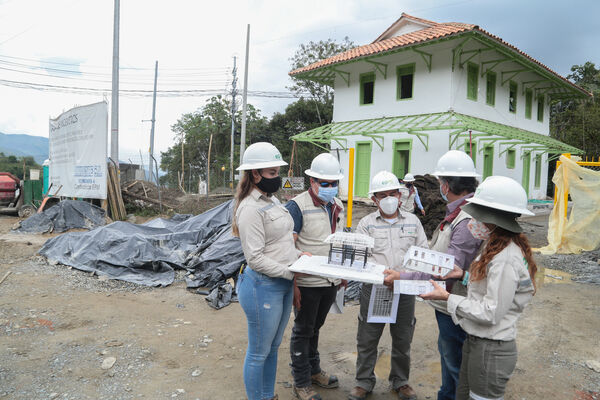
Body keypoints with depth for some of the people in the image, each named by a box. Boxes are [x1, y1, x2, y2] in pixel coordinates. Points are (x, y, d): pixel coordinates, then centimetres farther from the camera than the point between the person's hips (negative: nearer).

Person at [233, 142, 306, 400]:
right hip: (263, 286, -9)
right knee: (259, 352, 9)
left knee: (273, 347, 23)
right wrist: (292, 272, -18)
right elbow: (255, 258, -22)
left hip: (283, 284, 9)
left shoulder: (272, 200, 9)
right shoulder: (250, 209, -20)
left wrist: (299, 255, 3)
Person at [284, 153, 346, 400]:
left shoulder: (337, 206, 7)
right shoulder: (297, 206, -16)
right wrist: (292, 284, -20)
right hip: (307, 283, -6)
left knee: (315, 327, 22)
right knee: (303, 331, 9)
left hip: (331, 281, 6)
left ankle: (313, 370, 40)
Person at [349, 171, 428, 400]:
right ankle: (364, 382, 28)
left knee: (403, 340, 15)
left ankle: (400, 381, 36)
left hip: (405, 290, 2)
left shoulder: (413, 221, 7)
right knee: (367, 339, 9)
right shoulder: (367, 223, 0)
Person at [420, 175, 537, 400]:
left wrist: (448, 297, -19)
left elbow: (491, 313, -25)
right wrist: (465, 275, 4)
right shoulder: (498, 249, 6)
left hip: (491, 351, -9)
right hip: (476, 342, 9)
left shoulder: (506, 259, -25)